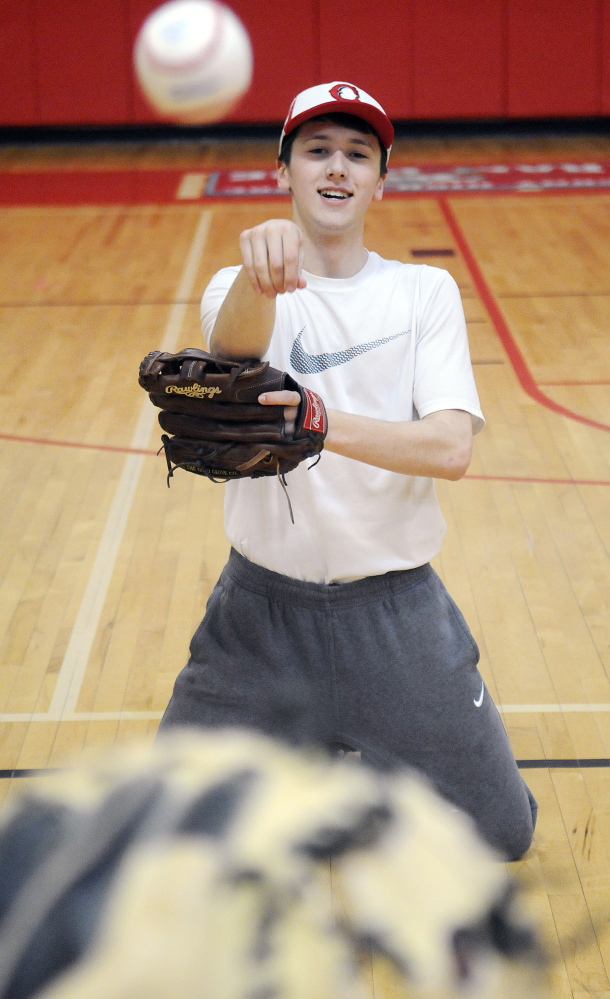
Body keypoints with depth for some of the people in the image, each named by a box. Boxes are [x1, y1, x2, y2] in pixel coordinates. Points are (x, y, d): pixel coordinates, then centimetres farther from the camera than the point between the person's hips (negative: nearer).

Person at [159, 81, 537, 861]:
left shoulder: (426, 292, -1)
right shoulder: (240, 288, -3)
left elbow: (451, 447, -15)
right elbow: (235, 343, -29)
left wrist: (330, 426, -33)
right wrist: (258, 271, -52)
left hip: (395, 607, 1)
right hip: (263, 604, 0)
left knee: (499, 834, 4)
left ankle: (381, 772, 36)